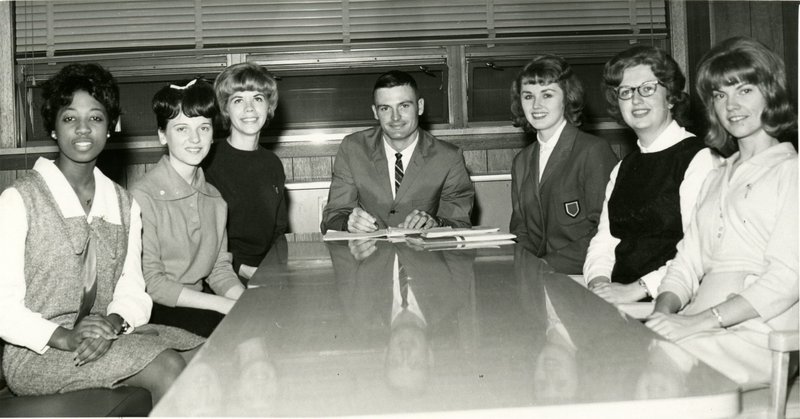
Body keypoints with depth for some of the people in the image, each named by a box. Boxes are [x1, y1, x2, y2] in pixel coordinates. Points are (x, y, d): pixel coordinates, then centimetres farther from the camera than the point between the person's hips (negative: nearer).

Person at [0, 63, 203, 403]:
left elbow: (132, 292, 6)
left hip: (109, 335, 5)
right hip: (36, 353, -5)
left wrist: (113, 324, -15)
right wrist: (66, 337, -24)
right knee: (166, 367, -28)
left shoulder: (124, 204, 11)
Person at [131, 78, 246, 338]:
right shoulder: (144, 196, -14)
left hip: (198, 300, 6)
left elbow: (220, 268, 9)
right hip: (157, 308, -6)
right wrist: (226, 305, -18)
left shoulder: (214, 197, 7)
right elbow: (150, 283, -15)